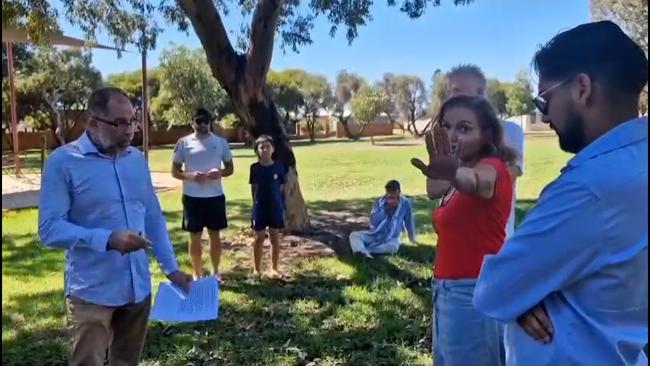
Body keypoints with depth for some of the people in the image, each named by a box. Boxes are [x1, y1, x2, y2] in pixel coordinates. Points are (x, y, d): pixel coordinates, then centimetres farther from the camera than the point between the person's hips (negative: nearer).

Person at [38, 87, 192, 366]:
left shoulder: (137, 159, 5)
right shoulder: (63, 161, -11)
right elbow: (50, 228, -15)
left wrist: (171, 268, 8)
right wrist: (108, 239, -26)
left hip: (138, 288, 5)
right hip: (91, 293, -5)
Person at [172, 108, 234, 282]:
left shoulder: (221, 142, 3)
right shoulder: (184, 143, -1)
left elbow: (230, 168, 9)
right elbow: (175, 171, 2)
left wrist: (220, 173, -14)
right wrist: (190, 176, -18)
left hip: (215, 196, 1)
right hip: (192, 197, -1)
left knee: (215, 235, 10)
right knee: (195, 237, 7)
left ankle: (215, 272, 25)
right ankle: (197, 274, 21)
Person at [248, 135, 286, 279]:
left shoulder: (278, 167, -4)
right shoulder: (255, 168, -4)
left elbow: (281, 187, 2)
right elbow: (253, 188, 2)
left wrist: (274, 200, 0)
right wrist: (257, 203, 0)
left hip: (276, 208, 1)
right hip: (259, 208, -1)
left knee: (275, 238, 8)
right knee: (259, 238, 7)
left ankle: (274, 268, 20)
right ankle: (256, 269, 19)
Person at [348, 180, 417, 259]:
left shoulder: (405, 203, -5)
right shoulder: (379, 201, -5)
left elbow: (409, 222, 7)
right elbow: (373, 221, -16)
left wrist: (412, 239, 14)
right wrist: (386, 208, -22)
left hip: (391, 238, -2)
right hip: (374, 235, 2)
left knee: (394, 246, -37)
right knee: (354, 235, -22)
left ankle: (360, 250, -44)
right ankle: (364, 253, -53)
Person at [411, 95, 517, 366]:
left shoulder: (491, 167, -16)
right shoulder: (468, 169, 16)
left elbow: (478, 181, -42)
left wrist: (454, 174, -60)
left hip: (473, 292, -9)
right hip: (449, 290, 9)